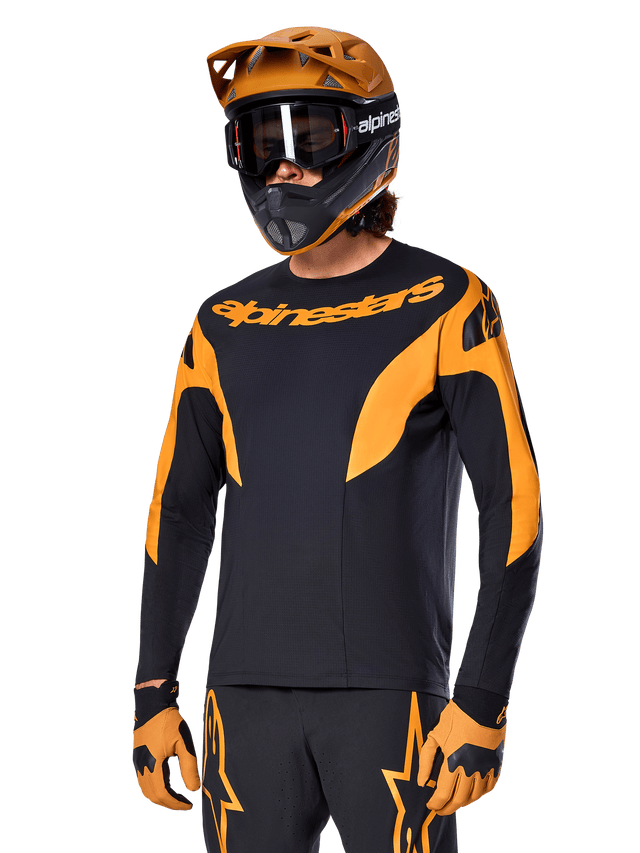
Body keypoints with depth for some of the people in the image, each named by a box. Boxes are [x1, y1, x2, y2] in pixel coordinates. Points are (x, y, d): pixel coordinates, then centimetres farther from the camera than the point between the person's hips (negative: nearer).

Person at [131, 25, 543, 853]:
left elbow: (513, 505, -7)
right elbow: (179, 509, 15)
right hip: (248, 694, 4)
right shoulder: (226, 323, 11)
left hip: (389, 691, -4)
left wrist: (481, 703, -14)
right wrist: (153, 694, 9)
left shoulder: (443, 305, -4)